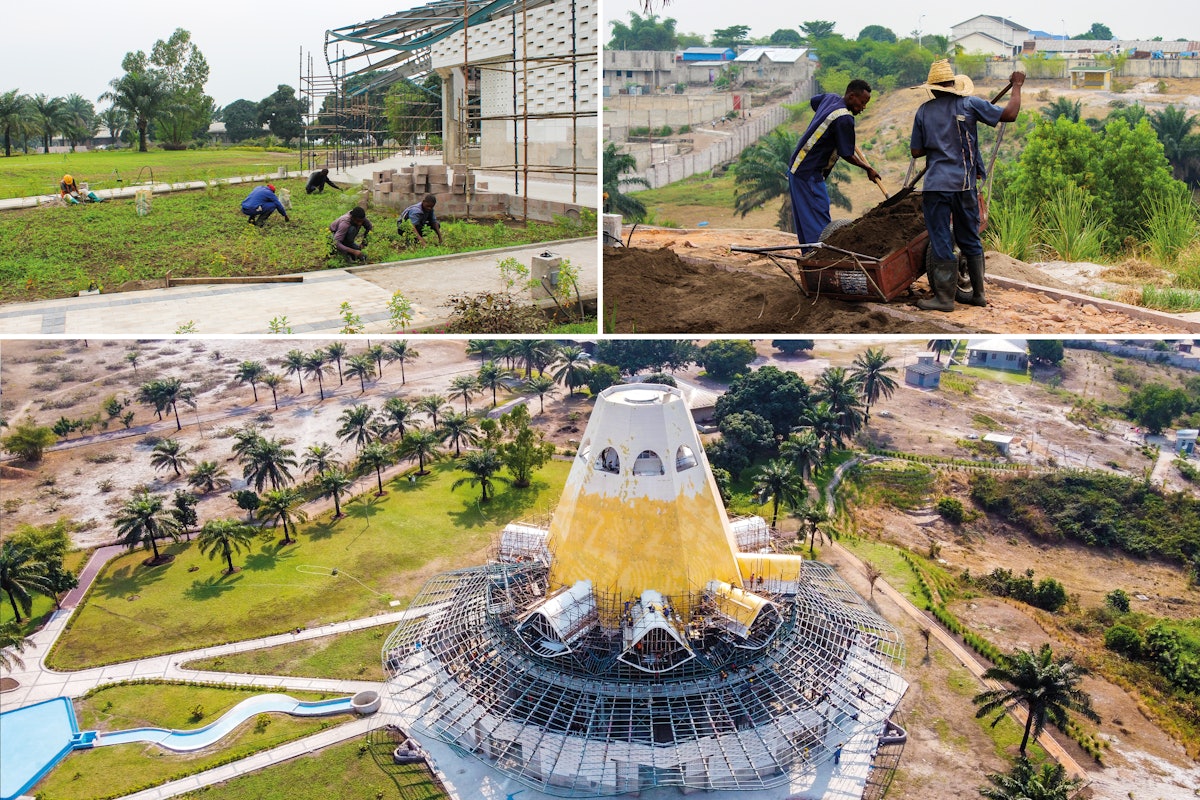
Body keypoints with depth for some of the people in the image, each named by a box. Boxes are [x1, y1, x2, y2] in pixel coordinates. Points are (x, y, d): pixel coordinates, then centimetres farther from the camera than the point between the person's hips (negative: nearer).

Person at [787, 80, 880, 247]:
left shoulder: (830, 99, 10)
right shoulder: (844, 119, -18)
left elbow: (813, 101, 34)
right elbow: (846, 154, -11)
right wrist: (867, 168, 1)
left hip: (797, 168, 10)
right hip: (809, 175, -10)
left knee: (805, 223, 10)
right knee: (820, 223, -12)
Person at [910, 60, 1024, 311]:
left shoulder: (924, 111, 3)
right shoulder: (969, 104, -1)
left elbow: (916, 151, 6)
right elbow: (1010, 114, -3)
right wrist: (1017, 85, 11)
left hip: (936, 185, -1)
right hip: (965, 184, 1)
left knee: (941, 241, 2)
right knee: (970, 240, 14)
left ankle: (944, 298, 3)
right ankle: (977, 293, 22)